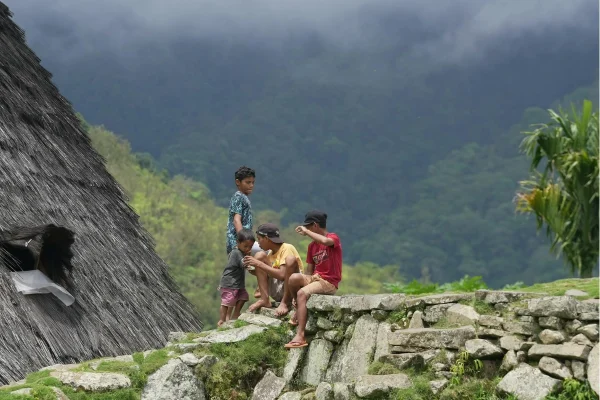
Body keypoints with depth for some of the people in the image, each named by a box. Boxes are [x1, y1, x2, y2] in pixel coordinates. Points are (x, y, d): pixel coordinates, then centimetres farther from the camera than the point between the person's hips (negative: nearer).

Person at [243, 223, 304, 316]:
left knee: (291, 259, -31)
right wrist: (252, 269, -3)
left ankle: (285, 303, -25)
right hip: (278, 292, 8)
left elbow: (282, 275, -26)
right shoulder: (270, 253, 12)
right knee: (260, 256, -1)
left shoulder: (287, 249, -13)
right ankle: (264, 299, -10)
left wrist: (259, 264, -22)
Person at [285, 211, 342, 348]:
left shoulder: (333, 238, -5)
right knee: (294, 278, -26)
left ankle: (300, 336, -37)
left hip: (329, 283, -6)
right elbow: (309, 271, 14)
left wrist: (306, 231, -21)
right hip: (315, 278, 6)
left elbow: (325, 241, -33)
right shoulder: (312, 245, 16)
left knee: (303, 293, -31)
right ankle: (299, 310, -3)